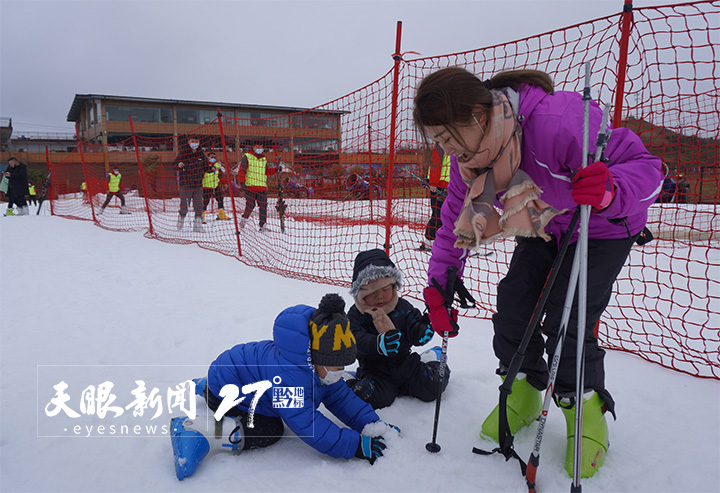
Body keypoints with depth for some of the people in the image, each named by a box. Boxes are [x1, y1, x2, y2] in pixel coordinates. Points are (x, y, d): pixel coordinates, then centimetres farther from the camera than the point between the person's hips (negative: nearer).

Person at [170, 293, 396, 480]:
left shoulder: (321, 366, -13)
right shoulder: (287, 374, -42)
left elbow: (340, 397, -5)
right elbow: (307, 423, -42)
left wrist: (373, 425, -16)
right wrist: (355, 446, -39)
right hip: (224, 390, -9)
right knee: (268, 432, -21)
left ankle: (203, 387, 46)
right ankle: (194, 432, -17)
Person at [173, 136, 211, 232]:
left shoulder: (201, 154, 9)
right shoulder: (183, 153, -2)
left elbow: (206, 167, 19)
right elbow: (174, 164, -5)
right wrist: (178, 165, -26)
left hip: (198, 184, 3)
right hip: (185, 184, -3)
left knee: (198, 206, 1)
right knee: (184, 206, 0)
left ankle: (197, 226, 10)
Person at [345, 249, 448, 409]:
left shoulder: (403, 307, 1)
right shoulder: (356, 314, -8)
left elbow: (415, 334, -2)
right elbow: (358, 341, -25)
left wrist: (423, 331, -29)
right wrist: (380, 344, -47)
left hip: (405, 363, 3)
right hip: (375, 370, -2)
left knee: (431, 387, -12)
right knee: (372, 397, -29)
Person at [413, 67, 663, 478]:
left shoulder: (557, 121, -38)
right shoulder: (467, 156, -15)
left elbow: (645, 166, -30)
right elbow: (455, 221, -3)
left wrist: (611, 189, -53)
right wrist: (440, 283, -10)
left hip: (602, 228, -6)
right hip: (541, 230, 6)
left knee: (566, 321, -14)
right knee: (512, 306, -5)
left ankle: (587, 411, 14)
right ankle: (522, 394, 20)